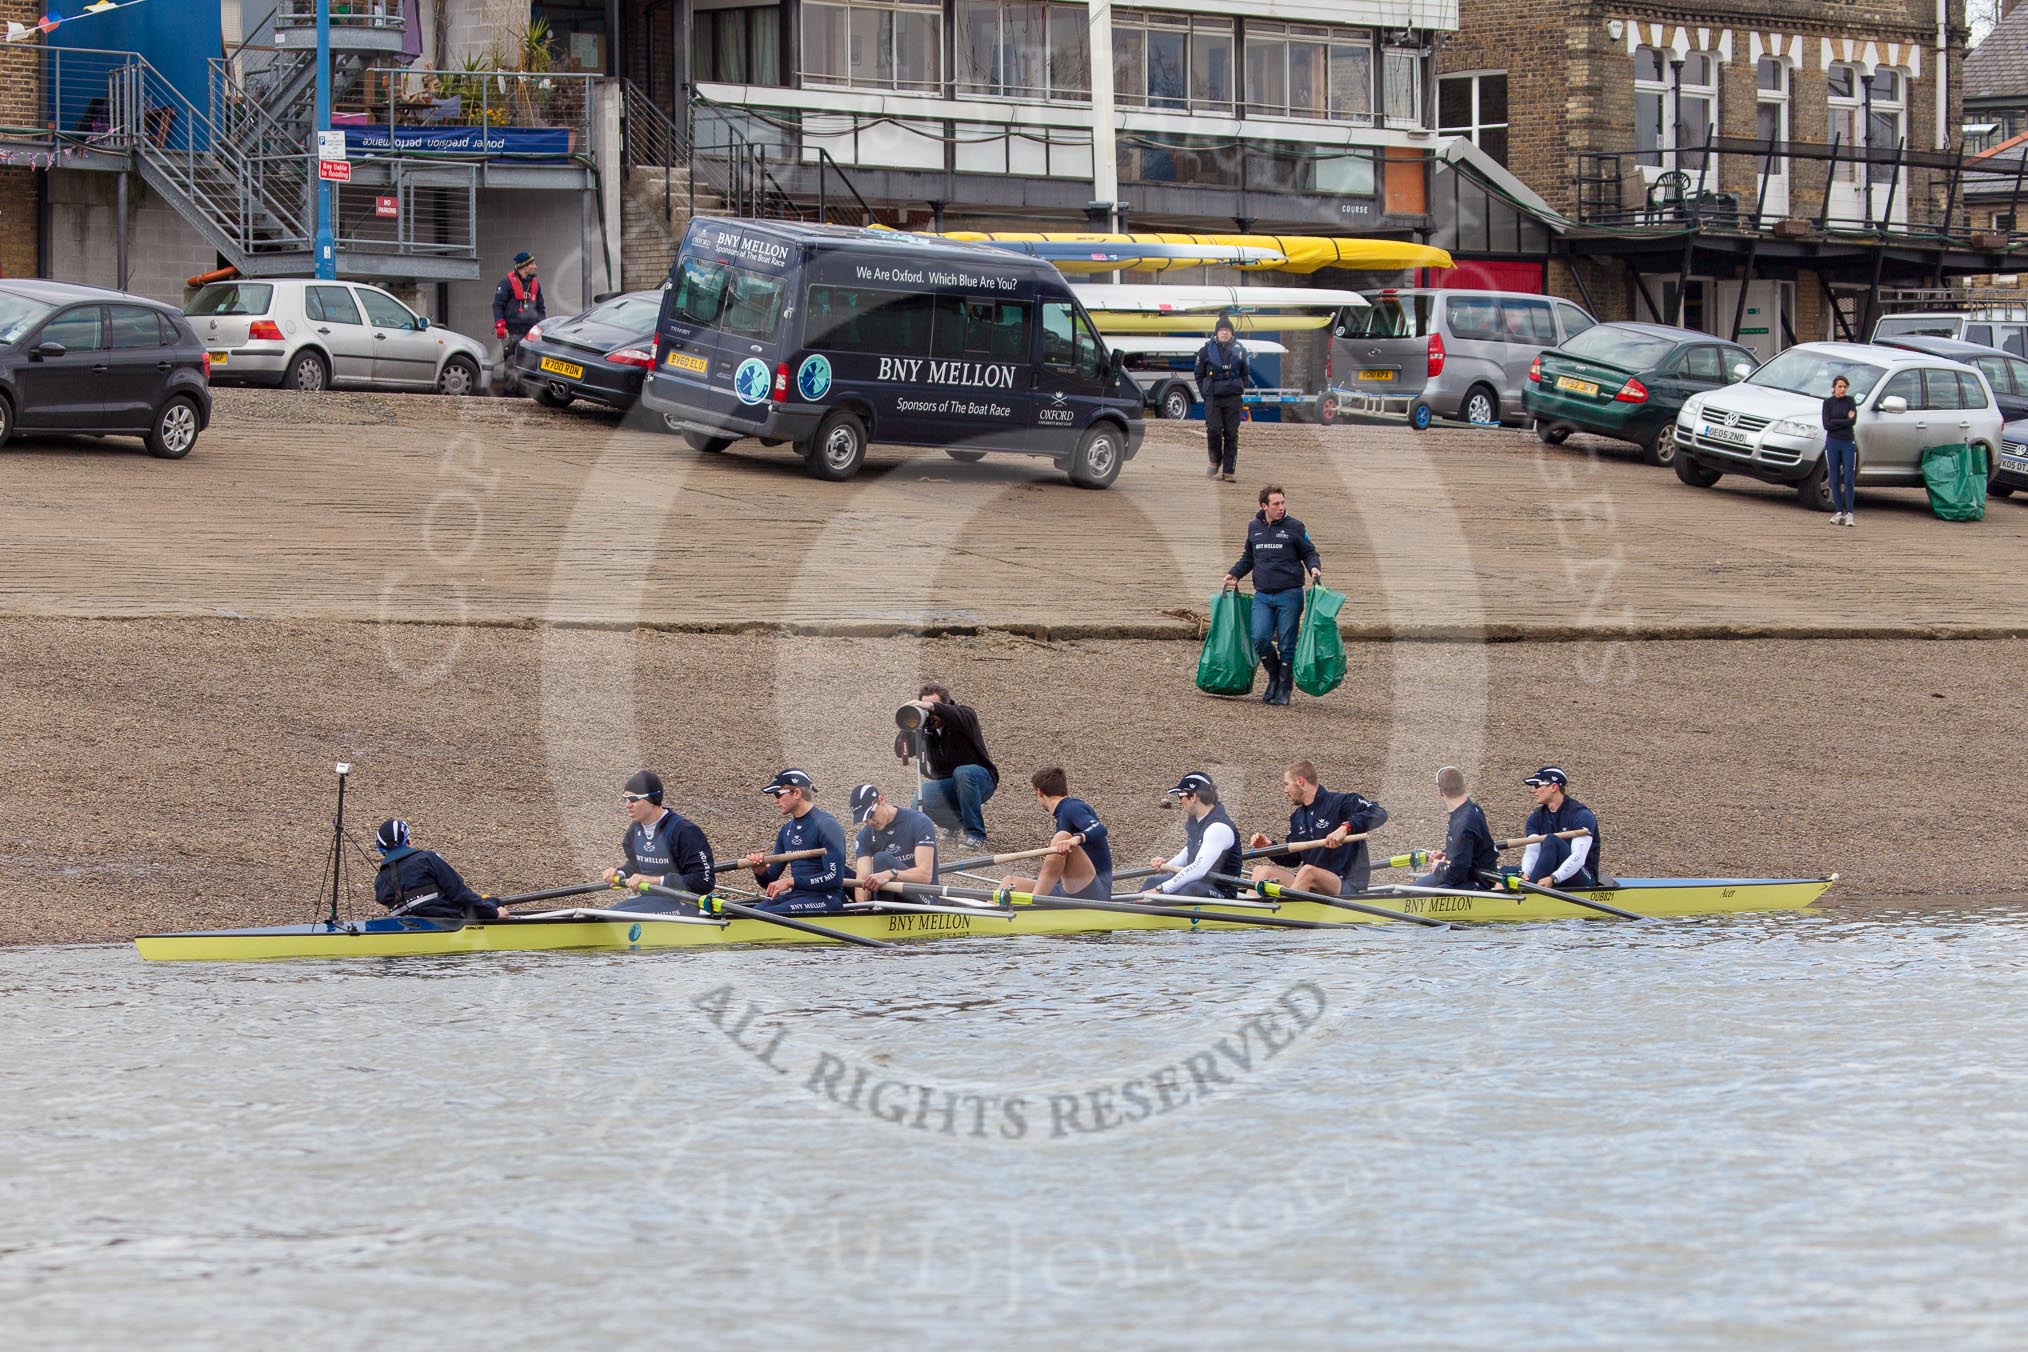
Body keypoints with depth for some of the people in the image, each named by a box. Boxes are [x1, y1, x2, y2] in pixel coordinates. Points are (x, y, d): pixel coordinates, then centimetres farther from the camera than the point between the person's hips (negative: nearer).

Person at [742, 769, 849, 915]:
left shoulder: (826, 825, -8)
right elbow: (770, 882, 18)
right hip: (796, 895, 7)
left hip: (826, 899, -7)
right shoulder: (786, 831, 16)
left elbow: (834, 878, -16)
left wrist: (791, 881, -17)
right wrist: (760, 872, -6)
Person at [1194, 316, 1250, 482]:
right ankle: (1215, 462, 12)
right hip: (1212, 398, -1)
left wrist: (1241, 390, 9)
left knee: (1231, 434, -1)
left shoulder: (1239, 350, 7)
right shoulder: (1206, 350, 3)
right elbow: (1199, 375, 11)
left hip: (1233, 398, 1)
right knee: (1213, 430, -12)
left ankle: (1229, 471, 2)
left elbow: (1244, 374, 18)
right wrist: (1205, 393, 4)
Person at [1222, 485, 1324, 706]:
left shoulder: (1295, 527, 1)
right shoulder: (1254, 527, 12)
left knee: (1286, 643, -1)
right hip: (1262, 595, 3)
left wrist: (1314, 568, -12)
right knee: (1260, 639, -12)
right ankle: (1274, 678, 11)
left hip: (1289, 595, -3)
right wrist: (1234, 573, 14)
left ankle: (1285, 688, 11)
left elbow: (1309, 553, 8)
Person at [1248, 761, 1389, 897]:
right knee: (1262, 870, -4)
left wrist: (1346, 827, -34)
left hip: (1348, 887, -7)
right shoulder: (1297, 817, 18)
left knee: (1308, 872, -36)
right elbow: (1293, 860, 20)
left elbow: (1379, 814, -20)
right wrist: (1269, 847, 2)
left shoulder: (1341, 802, -5)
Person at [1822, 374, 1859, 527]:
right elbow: (1827, 424, -7)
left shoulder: (1850, 401, 4)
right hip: (1832, 443, 1)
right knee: (1835, 480, 3)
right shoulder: (1828, 403, 4)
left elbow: (1853, 421, -9)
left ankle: (1849, 513, -3)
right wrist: (1846, 421, -10)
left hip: (1848, 443, -1)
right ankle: (1838, 512, 9)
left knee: (1849, 480, -6)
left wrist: (1836, 423, -10)